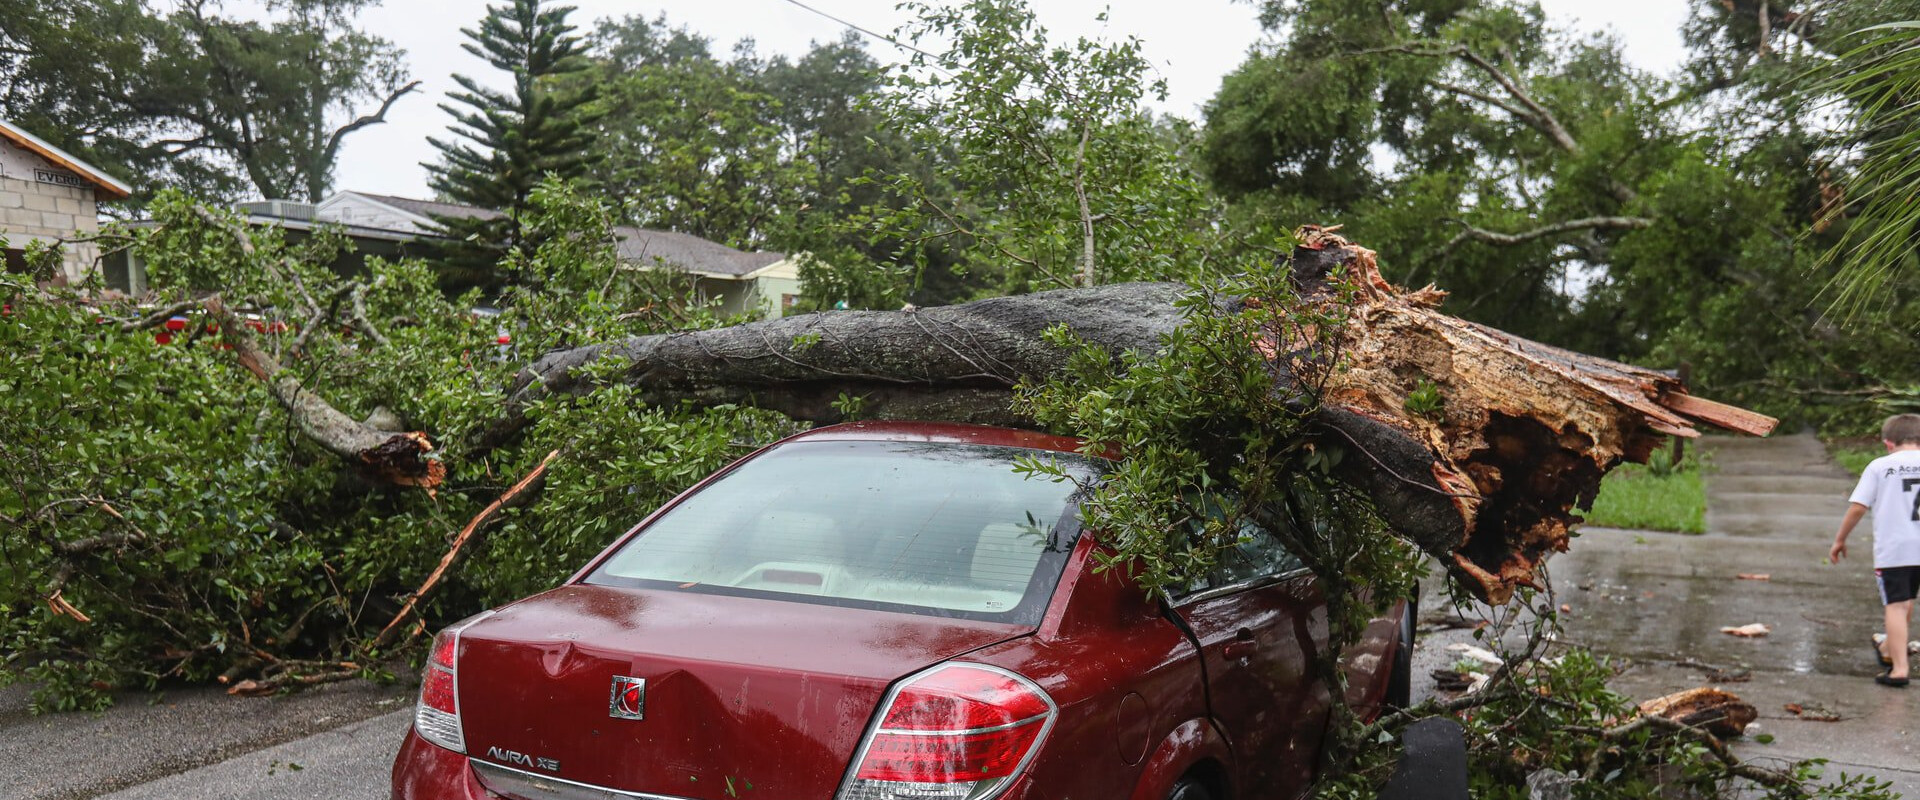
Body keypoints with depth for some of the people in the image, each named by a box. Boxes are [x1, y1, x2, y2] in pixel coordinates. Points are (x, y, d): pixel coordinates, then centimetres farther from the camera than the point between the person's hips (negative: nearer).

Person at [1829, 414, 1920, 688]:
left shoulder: (1880, 466, -5)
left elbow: (1857, 507, -7)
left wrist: (1840, 539, 4)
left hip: (1891, 549, -4)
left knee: (1895, 606, -2)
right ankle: (1889, 650, 42)